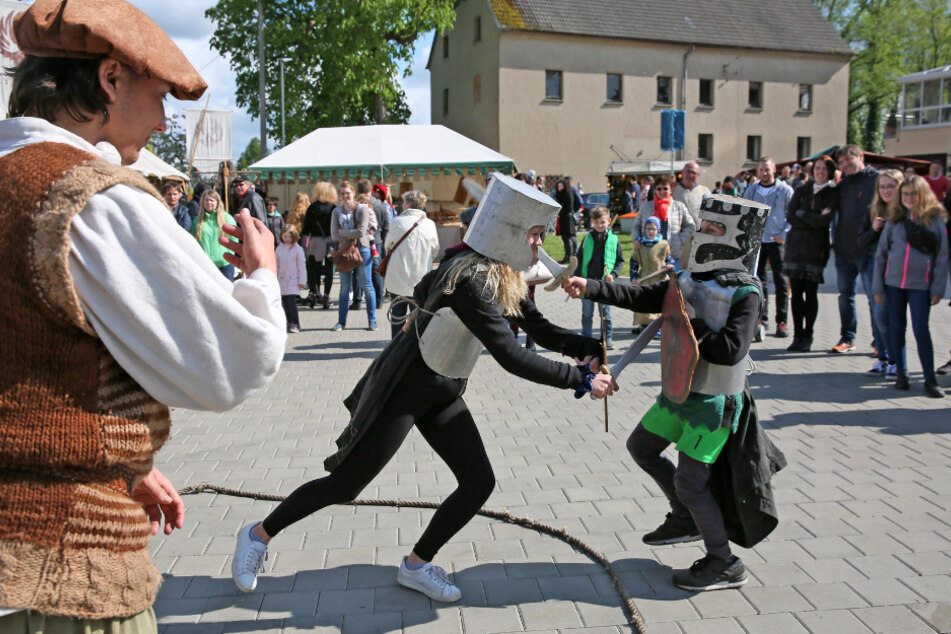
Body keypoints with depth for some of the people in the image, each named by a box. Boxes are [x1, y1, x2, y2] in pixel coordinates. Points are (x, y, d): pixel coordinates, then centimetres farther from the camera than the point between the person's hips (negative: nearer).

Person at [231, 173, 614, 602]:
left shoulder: (504, 278, -1)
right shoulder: (469, 280, -30)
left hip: (444, 395, 9)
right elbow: (511, 357, -34)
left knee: (479, 483, 3)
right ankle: (259, 535, 25)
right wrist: (581, 379, -27)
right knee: (344, 485, 1)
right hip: (403, 391, -9)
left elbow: (542, 331, 7)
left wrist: (591, 347, -9)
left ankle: (416, 565, 23)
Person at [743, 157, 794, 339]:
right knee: (759, 282, 3)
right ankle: (762, 321, 8)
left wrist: (785, 235, -8)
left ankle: (781, 321, 6)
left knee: (780, 281, -1)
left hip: (777, 242, -3)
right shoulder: (751, 190, 9)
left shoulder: (785, 190, 1)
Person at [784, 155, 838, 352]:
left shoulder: (833, 194, 2)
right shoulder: (802, 190, 12)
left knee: (810, 292, -3)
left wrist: (802, 213, -2)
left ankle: (808, 337, 6)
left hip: (816, 247, -3)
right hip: (796, 245, 3)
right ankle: (797, 336, 9)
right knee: (796, 291, 2)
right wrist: (814, 220, -9)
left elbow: (825, 220, -13)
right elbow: (790, 217, -1)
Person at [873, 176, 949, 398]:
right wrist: (878, 287, 3)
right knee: (896, 328, 8)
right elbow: (881, 254, 7)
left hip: (920, 284, -2)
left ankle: (930, 379, -1)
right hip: (893, 282, 3)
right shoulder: (895, 220, 5)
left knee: (921, 329, -7)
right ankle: (901, 373, 20)